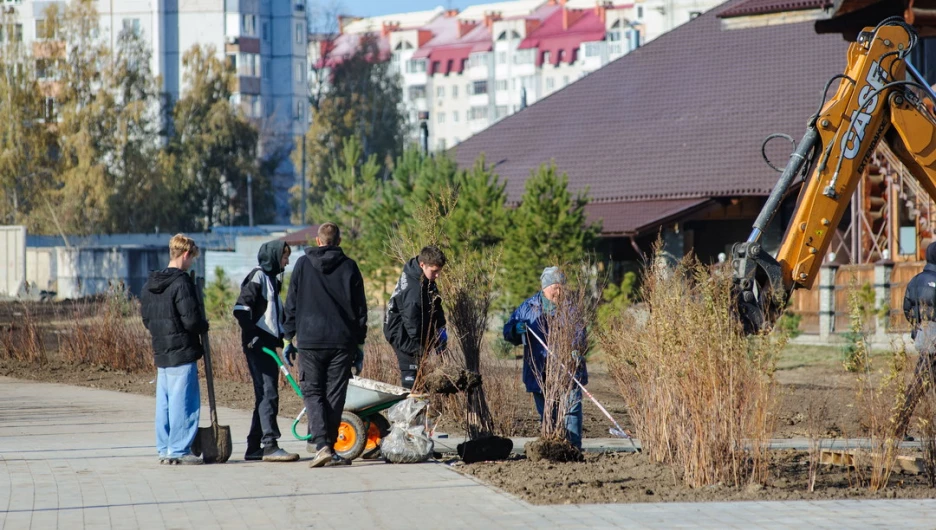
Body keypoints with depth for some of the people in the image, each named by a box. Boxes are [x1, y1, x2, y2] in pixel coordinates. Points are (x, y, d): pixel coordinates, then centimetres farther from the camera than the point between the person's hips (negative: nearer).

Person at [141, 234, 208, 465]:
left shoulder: (150, 284, 10)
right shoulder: (181, 283, -16)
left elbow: (146, 318, 16)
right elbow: (191, 319, -19)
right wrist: (204, 327, 0)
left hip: (161, 352, 8)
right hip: (182, 352, -8)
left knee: (164, 402, 12)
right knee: (184, 401, -4)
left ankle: (164, 449, 15)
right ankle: (179, 450, -5)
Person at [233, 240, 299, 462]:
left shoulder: (273, 280, 19)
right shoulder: (258, 277, -9)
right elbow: (241, 308, -18)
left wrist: (282, 338, 16)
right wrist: (251, 336, -20)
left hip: (269, 345, 10)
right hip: (257, 345, -10)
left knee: (265, 395, 10)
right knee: (268, 394, -12)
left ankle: (254, 448, 13)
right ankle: (270, 446, -14)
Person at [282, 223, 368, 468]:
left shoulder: (303, 264, 3)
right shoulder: (349, 267, 5)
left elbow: (292, 304, 3)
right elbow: (360, 308, 8)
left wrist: (290, 338, 9)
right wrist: (359, 342, 14)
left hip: (309, 340, -1)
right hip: (342, 341, 1)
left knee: (312, 392, 3)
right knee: (335, 395, 7)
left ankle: (321, 443, -15)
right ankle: (329, 448, 7)